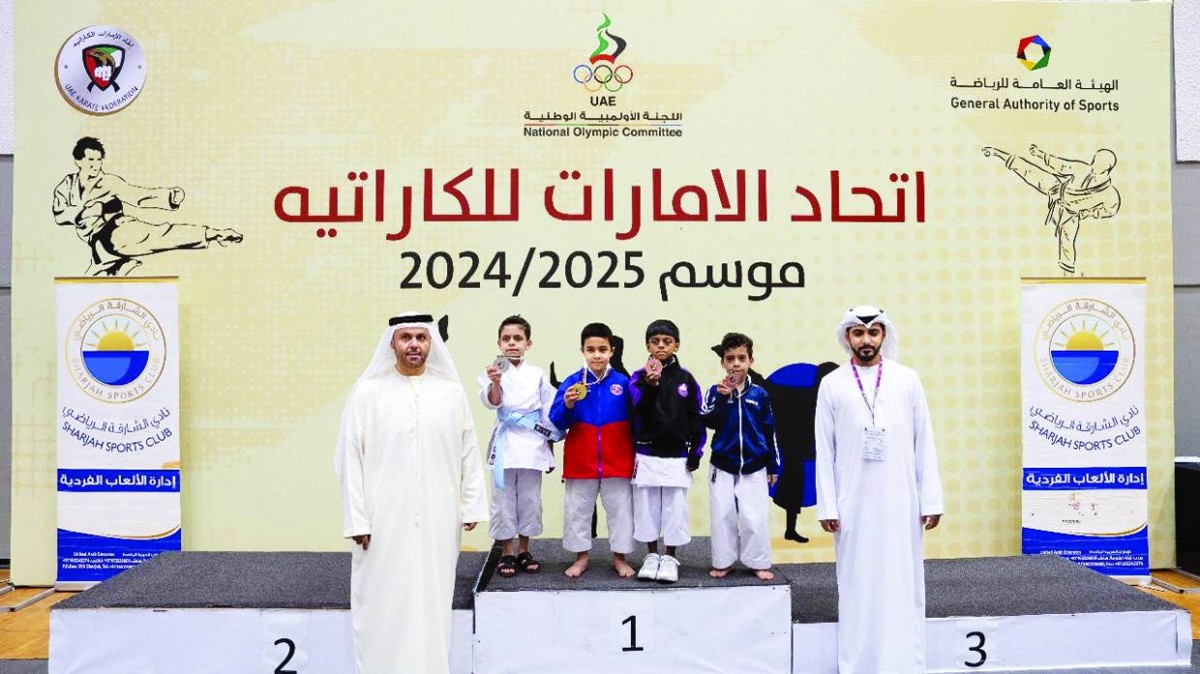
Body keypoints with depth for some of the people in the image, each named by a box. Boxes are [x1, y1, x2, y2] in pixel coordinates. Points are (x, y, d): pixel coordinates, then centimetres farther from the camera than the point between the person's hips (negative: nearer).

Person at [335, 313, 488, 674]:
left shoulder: (452, 392, 4)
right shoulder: (368, 392, -2)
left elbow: (468, 452, 7)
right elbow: (351, 458, -3)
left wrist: (471, 505, 4)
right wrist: (357, 519, -6)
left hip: (439, 520, 2)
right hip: (384, 520, -2)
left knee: (432, 601, 10)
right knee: (384, 604, 5)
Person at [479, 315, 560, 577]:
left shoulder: (537, 375, 5)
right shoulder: (494, 371, -3)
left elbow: (549, 412, 10)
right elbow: (492, 402, -17)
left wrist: (550, 445, 11)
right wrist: (495, 383, -38)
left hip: (532, 444, 2)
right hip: (506, 444, -2)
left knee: (530, 499, 10)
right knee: (504, 499, 4)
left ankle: (524, 551, 25)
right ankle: (506, 553, 17)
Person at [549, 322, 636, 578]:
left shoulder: (623, 383, -4)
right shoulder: (572, 383, -3)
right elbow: (556, 422, -4)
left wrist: (636, 456, -5)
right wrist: (567, 406, -23)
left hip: (617, 463, 0)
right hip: (580, 462, 1)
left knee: (620, 509, 10)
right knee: (577, 510, 11)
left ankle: (619, 557, 25)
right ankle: (581, 557, 26)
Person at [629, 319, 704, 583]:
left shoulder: (686, 378, 2)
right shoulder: (639, 377, -1)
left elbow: (696, 418, 4)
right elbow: (639, 407, -19)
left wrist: (696, 452, 0)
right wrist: (650, 384, -36)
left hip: (677, 457, 0)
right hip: (646, 455, 0)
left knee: (675, 508, 4)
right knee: (646, 507, 8)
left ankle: (670, 558, 18)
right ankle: (652, 555, 23)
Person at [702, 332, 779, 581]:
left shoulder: (760, 394, 0)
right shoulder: (716, 391, -1)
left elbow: (769, 431, 6)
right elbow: (709, 422, -14)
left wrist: (773, 466, 8)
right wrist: (722, 397, -24)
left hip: (754, 467, 0)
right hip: (723, 466, 0)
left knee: (754, 518, 0)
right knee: (722, 516, 6)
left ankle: (759, 563, 14)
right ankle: (722, 562, 19)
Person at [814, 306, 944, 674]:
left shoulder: (907, 379, 4)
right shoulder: (832, 384, 3)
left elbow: (924, 444, 3)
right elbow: (825, 450, 2)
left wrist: (931, 499, 0)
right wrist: (827, 506, -3)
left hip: (900, 501, 0)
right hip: (853, 504, 0)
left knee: (902, 582, 4)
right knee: (857, 583, 5)